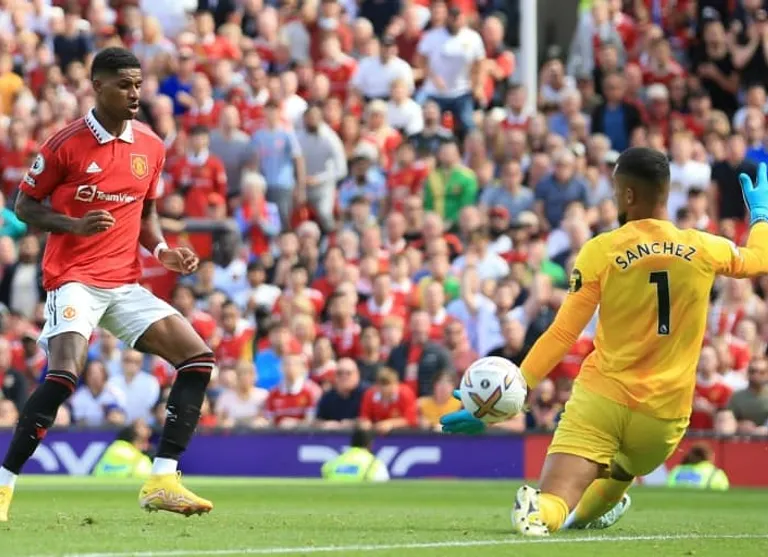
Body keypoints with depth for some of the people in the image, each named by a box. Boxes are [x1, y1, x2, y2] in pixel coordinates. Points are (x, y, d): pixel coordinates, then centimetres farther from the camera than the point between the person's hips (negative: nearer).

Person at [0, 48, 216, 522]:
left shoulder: (151, 147, 9)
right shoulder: (67, 144, -7)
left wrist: (162, 251, 3)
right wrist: (75, 225, -17)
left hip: (126, 283, 6)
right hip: (74, 278, -6)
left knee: (198, 358, -6)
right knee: (64, 373, -27)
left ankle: (162, 482, -5)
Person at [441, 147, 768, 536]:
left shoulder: (601, 252, -7)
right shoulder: (703, 249, 0)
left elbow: (562, 335, -8)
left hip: (602, 398, -3)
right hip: (664, 416, 3)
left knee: (550, 508, -12)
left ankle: (540, 509, -41)